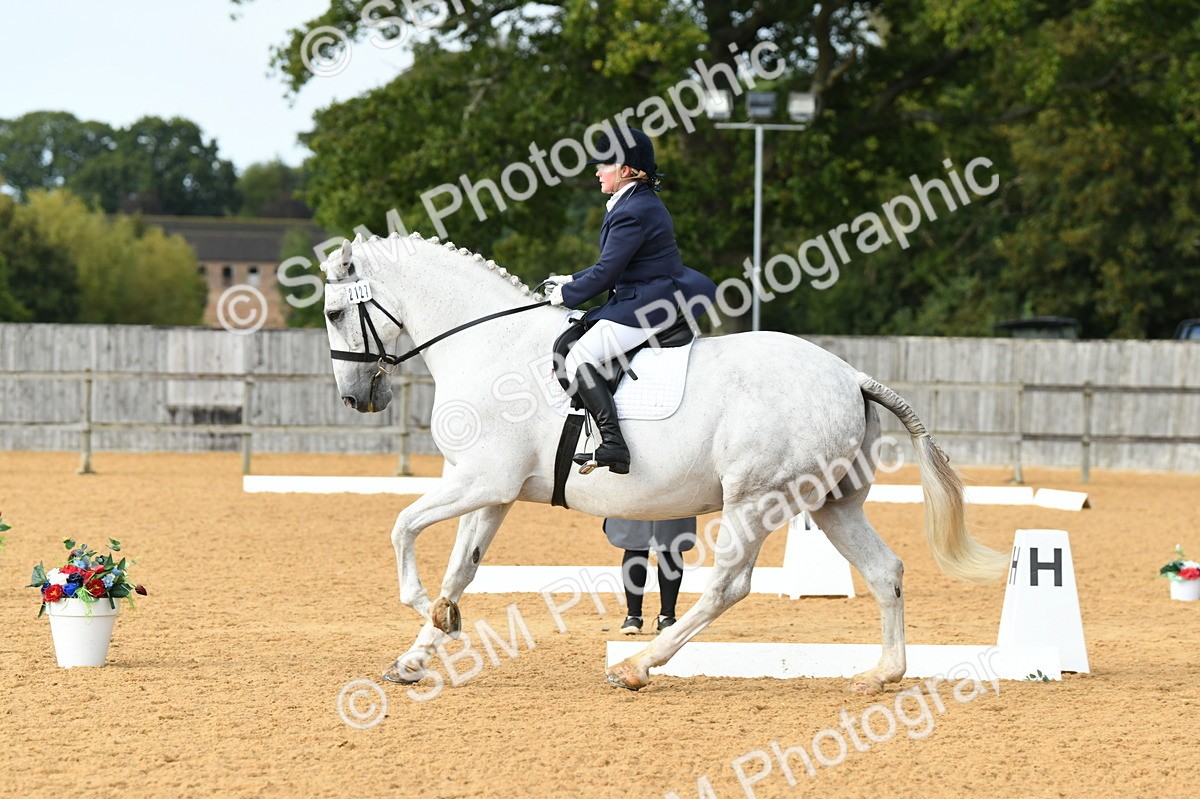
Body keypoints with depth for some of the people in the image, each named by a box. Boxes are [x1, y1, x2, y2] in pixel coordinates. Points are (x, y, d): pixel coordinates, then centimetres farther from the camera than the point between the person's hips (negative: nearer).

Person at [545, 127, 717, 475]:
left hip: (644, 308, -11)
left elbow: (606, 273, -17)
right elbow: (612, 265, 23)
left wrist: (568, 295, -4)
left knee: (580, 358, -20)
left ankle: (613, 446, -30)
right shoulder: (644, 202, 16)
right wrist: (571, 281, 18)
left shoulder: (633, 212, -18)